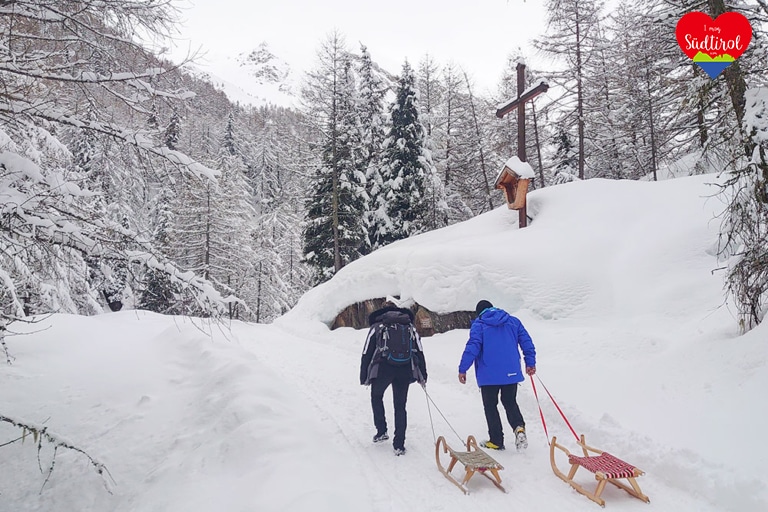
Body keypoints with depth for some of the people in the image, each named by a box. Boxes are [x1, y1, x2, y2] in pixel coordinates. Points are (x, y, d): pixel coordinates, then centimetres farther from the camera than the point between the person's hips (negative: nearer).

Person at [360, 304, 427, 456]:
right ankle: (399, 445, 12)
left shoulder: (377, 327, 13)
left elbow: (366, 354, 9)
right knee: (400, 406, 13)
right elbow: (420, 353, 14)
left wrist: (364, 377, 14)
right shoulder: (410, 328, 20)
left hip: (383, 369, -2)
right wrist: (423, 376, 18)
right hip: (406, 371, 2)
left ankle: (381, 431, 21)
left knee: (376, 396, 25)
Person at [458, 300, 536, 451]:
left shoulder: (478, 325, -3)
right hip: (511, 372, 4)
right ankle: (519, 427, -8)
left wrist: (462, 369, -6)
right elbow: (526, 341, 7)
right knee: (510, 403, 18)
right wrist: (530, 363, 14)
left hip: (489, 374, -3)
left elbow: (472, 347, -11)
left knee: (490, 406, 11)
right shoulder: (513, 321, 10)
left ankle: (496, 441, 11)